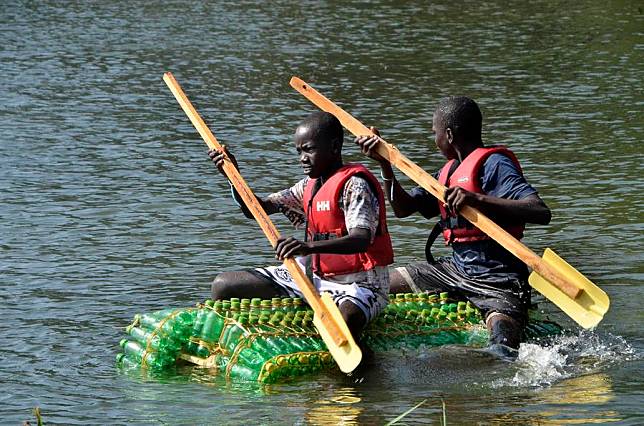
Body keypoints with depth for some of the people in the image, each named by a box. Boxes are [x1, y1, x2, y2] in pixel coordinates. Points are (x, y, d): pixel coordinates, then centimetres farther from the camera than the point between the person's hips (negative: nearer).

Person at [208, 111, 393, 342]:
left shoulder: (354, 184, -15)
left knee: (343, 321, -46)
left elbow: (361, 240, -31)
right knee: (223, 286, 4)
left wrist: (310, 247, -47)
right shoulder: (309, 186, 12)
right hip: (314, 277, 9)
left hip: (358, 284, -9)